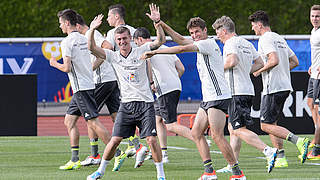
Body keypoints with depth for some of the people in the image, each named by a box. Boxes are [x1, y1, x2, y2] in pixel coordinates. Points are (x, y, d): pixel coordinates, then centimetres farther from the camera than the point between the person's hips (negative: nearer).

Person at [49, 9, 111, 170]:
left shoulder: (67, 42, -12)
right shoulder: (83, 39, 13)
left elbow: (67, 67, -17)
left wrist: (55, 64, 2)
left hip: (81, 87, -9)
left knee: (93, 122, -9)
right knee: (69, 121, 12)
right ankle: (75, 160, 9)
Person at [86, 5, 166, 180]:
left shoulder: (140, 52, 0)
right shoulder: (113, 56, 6)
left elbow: (160, 41, -8)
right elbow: (92, 48, -2)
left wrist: (157, 23, -22)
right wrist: (92, 30, -16)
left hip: (145, 103, -2)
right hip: (126, 104, 2)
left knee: (151, 139, -10)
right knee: (115, 140, -2)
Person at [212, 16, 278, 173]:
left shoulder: (231, 43, -10)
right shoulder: (247, 44, 17)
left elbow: (233, 61, -27)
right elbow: (260, 63, 20)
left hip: (237, 92, -9)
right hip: (248, 90, 9)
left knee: (240, 130, -12)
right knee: (233, 128, 15)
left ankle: (268, 151, -27)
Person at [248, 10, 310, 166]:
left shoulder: (265, 39, -11)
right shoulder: (280, 39, 18)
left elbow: (274, 60, -25)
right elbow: (295, 61, 20)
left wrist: (259, 70, -11)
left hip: (273, 88, -9)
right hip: (285, 86, 9)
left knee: (266, 125, -7)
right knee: (272, 123, 15)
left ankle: (299, 142, -22)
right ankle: (281, 158, 9)